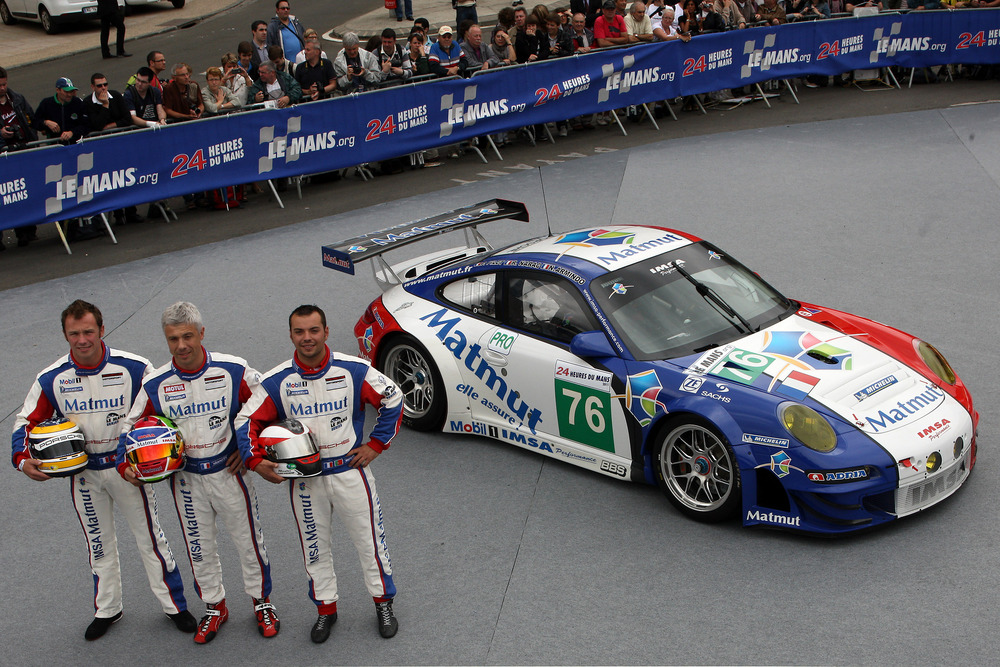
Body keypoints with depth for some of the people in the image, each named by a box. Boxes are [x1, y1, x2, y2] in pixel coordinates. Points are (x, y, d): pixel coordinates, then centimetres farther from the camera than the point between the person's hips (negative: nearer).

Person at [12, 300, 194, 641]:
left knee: (150, 536, 7)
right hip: (82, 471, 2)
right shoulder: (51, 379, -9)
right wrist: (23, 458, -14)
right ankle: (107, 609, 32)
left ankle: (174, 604, 21)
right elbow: (27, 421, 2)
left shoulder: (134, 368, -15)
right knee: (98, 542, 16)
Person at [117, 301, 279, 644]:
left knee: (248, 538, 10)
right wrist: (125, 464, -11)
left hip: (229, 471, -2)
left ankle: (261, 601, 30)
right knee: (199, 545, 14)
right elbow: (131, 424, 4)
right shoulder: (155, 384, -10)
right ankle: (214, 606, 33)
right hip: (185, 477, 2)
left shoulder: (233, 371, -15)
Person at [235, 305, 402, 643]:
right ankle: (326, 608, 31)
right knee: (315, 544, 13)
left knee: (369, 538, 8)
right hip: (304, 478, 1)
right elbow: (247, 420, -3)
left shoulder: (353, 370, -11)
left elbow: (393, 399, -1)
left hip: (351, 471, -1)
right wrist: (256, 461, -15)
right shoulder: (277, 380, -8)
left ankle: (383, 602, 28)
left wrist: (376, 444, -3)